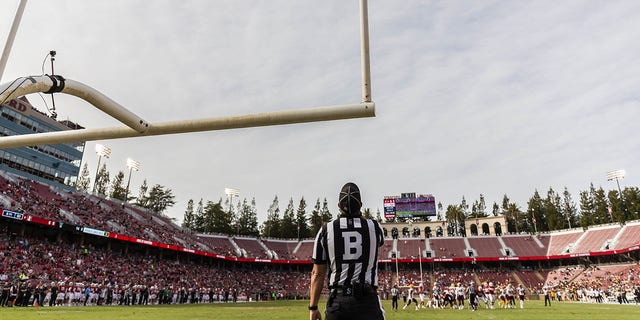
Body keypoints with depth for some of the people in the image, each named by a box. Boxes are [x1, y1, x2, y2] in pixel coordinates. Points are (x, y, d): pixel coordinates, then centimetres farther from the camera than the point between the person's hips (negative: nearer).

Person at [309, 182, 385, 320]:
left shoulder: (326, 230, 0)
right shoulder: (374, 227, 1)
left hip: (337, 301, 1)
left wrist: (313, 307, 11)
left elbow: (318, 273, 3)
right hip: (367, 300, 0)